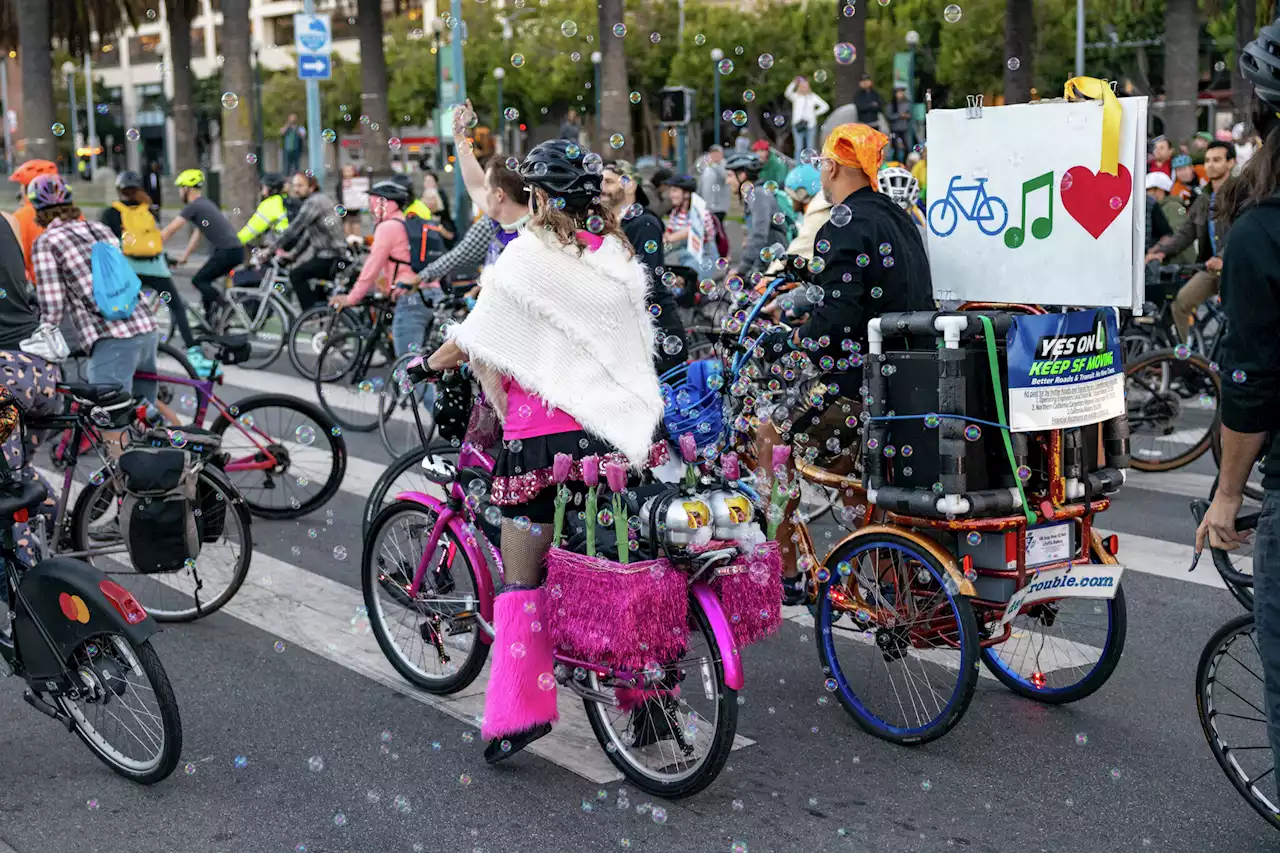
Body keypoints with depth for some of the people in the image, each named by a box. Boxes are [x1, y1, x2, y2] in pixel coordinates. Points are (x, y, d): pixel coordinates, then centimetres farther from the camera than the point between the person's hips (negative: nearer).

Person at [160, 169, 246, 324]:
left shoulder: (193, 206, -9)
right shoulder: (204, 203, 21)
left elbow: (169, 230, -8)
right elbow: (197, 235, 26)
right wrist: (183, 257, 26)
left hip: (228, 252, -9)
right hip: (235, 249, 9)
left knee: (198, 281, -2)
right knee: (204, 281, 17)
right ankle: (209, 320, 19)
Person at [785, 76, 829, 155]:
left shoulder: (813, 96, 9)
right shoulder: (796, 96, 1)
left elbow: (825, 106, 12)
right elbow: (787, 94, -23)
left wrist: (815, 113, 1)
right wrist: (793, 83, -37)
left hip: (810, 125, 2)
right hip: (798, 125, -2)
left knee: (810, 148, 5)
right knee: (799, 148, -5)